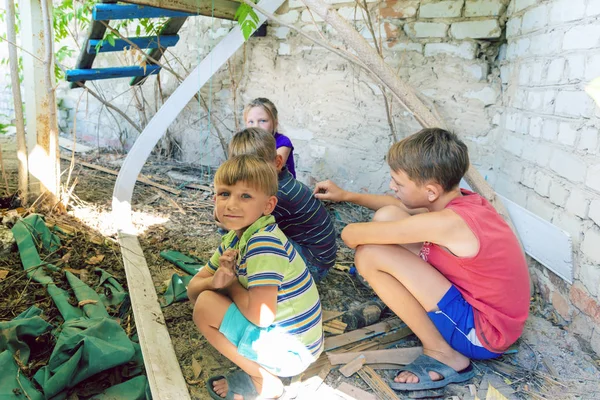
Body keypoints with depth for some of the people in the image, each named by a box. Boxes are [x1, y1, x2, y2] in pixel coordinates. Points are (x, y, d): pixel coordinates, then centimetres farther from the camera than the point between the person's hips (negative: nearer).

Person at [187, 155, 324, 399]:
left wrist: (231, 284, -14)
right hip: (277, 332, 9)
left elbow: (260, 316, -33)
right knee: (204, 293, 11)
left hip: (291, 350, -9)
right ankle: (259, 365, 10)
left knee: (205, 306, -16)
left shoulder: (265, 242, -27)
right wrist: (216, 281, -18)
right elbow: (193, 288, 6)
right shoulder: (234, 238, 1)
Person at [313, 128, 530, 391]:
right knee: (387, 216, -3)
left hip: (483, 333, -7)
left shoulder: (448, 222, -31)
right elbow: (400, 206, 16)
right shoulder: (459, 200, -5)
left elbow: (351, 234, -23)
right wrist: (346, 196, 18)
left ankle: (443, 354, -7)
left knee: (369, 255, -22)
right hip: (472, 298, 8)